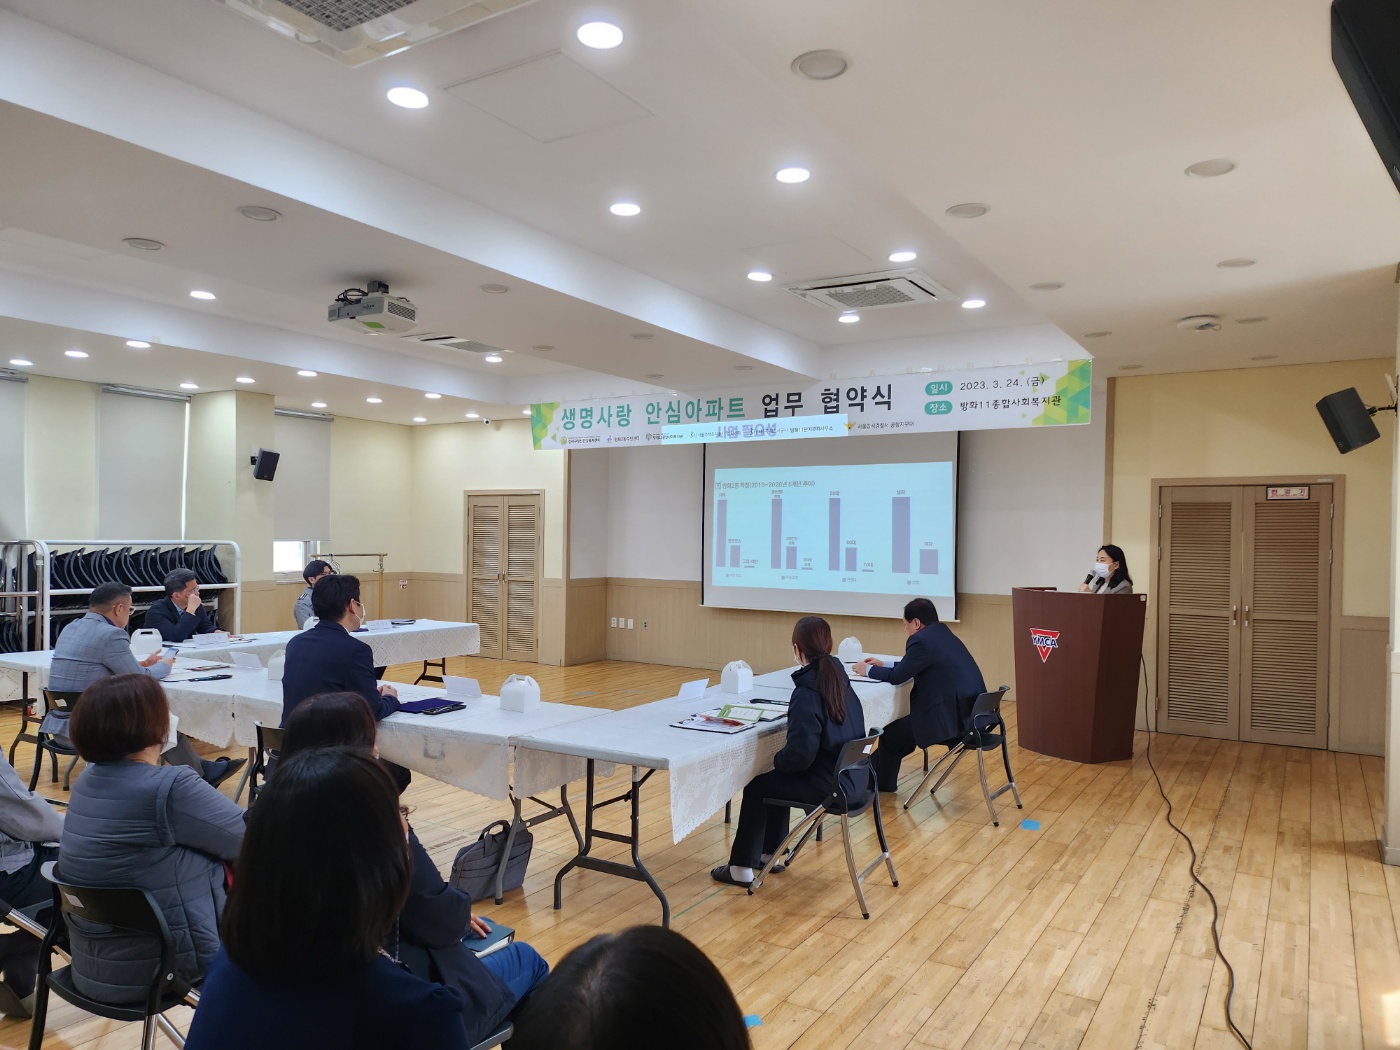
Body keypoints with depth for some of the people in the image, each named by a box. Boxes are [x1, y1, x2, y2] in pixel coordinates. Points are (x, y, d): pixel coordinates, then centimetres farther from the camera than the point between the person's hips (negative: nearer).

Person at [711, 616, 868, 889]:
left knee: (757, 786, 10)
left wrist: (777, 760, -6)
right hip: (854, 777, 8)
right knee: (777, 779, 27)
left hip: (831, 785, -8)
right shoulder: (838, 677, 3)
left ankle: (742, 867, 19)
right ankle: (769, 854, 36)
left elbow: (800, 753, -25)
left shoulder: (807, 692, -22)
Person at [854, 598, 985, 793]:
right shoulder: (944, 635, 15)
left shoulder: (921, 640, -13)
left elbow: (897, 677, -7)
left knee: (891, 732, 8)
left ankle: (877, 782, 27)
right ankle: (876, 774, 35)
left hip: (953, 718, -10)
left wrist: (868, 670, 9)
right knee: (901, 726, 24)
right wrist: (883, 665, 29)